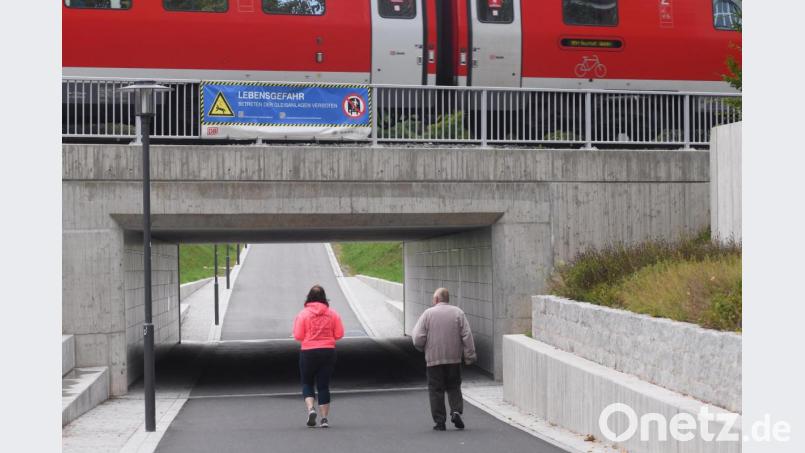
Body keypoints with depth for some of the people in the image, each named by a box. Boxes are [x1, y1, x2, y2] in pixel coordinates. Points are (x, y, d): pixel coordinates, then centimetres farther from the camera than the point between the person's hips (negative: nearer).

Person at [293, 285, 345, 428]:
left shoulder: (303, 314, -6)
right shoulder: (332, 314, 0)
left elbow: (298, 336, -8)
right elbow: (339, 334, 1)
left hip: (308, 352, -2)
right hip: (328, 352, 2)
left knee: (307, 383, 14)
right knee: (324, 385, 8)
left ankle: (310, 408, -9)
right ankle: (324, 418, 5)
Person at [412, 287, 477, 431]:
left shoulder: (428, 314, -3)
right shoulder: (458, 313, 3)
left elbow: (418, 338, -7)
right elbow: (467, 336, -3)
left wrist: (423, 348, 13)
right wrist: (469, 356, 1)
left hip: (434, 359, -2)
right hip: (454, 358, 2)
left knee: (436, 390, 5)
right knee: (454, 387, 15)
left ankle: (440, 421, 3)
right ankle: (456, 411, -6)